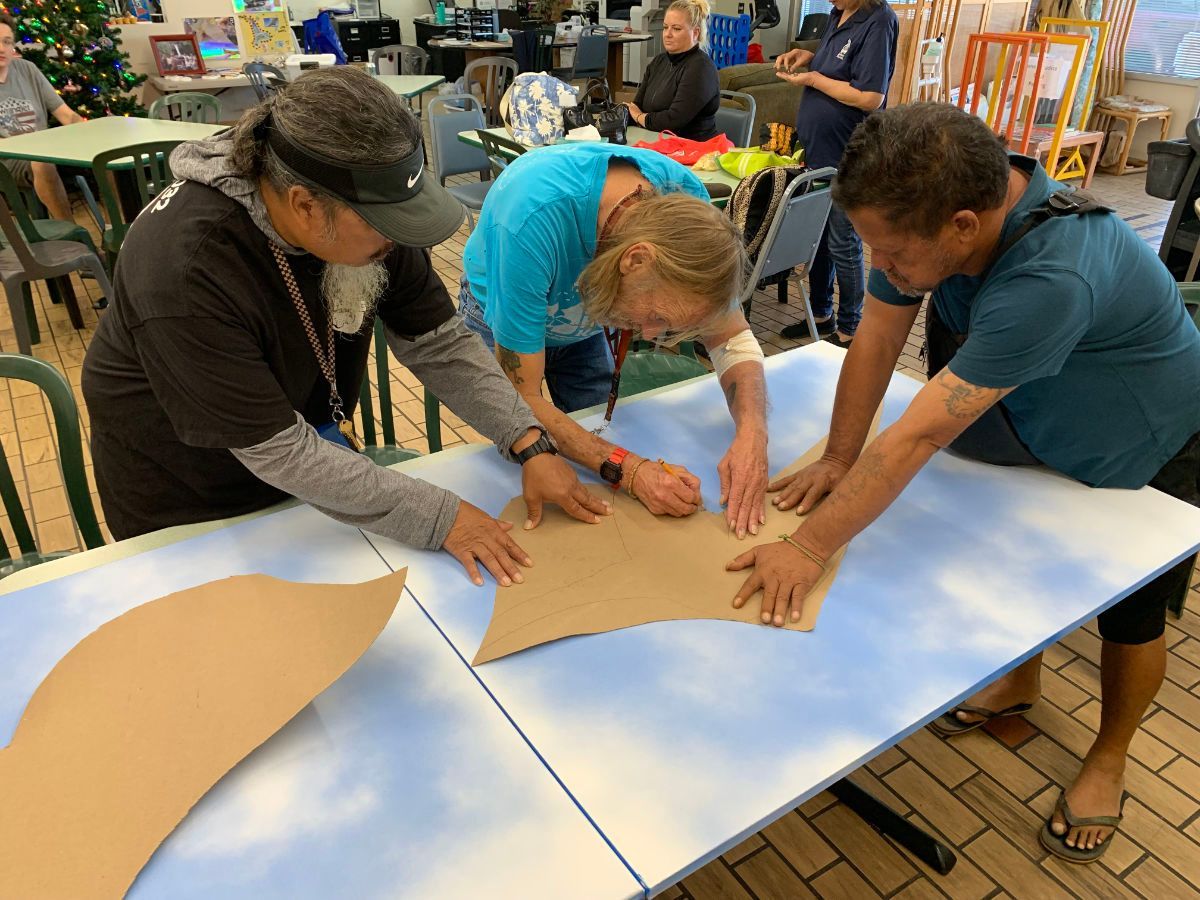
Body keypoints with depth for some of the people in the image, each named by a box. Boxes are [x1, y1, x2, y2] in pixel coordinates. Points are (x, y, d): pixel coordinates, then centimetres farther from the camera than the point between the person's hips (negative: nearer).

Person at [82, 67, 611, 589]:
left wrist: (529, 444, -22)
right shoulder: (186, 271, -37)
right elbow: (279, 452, -33)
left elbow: (440, 344, -12)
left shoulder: (365, 211, -19)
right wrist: (440, 518, -31)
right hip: (187, 507, -5)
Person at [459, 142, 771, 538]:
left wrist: (751, 433, -40)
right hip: (500, 316, -4)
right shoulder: (533, 222, -47)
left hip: (581, 320, 4)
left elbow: (730, 335, -21)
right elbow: (522, 398, -39)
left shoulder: (686, 200, -31)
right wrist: (629, 470, -48)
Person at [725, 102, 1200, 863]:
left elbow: (918, 438, -46)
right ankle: (1021, 683, 48)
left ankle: (1109, 758, 38)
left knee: (1129, 614, 12)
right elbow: (878, 339, -18)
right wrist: (839, 459, -19)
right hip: (1043, 432, 6)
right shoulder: (934, 210, -26)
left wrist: (809, 550, -41)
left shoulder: (1052, 278, -46)